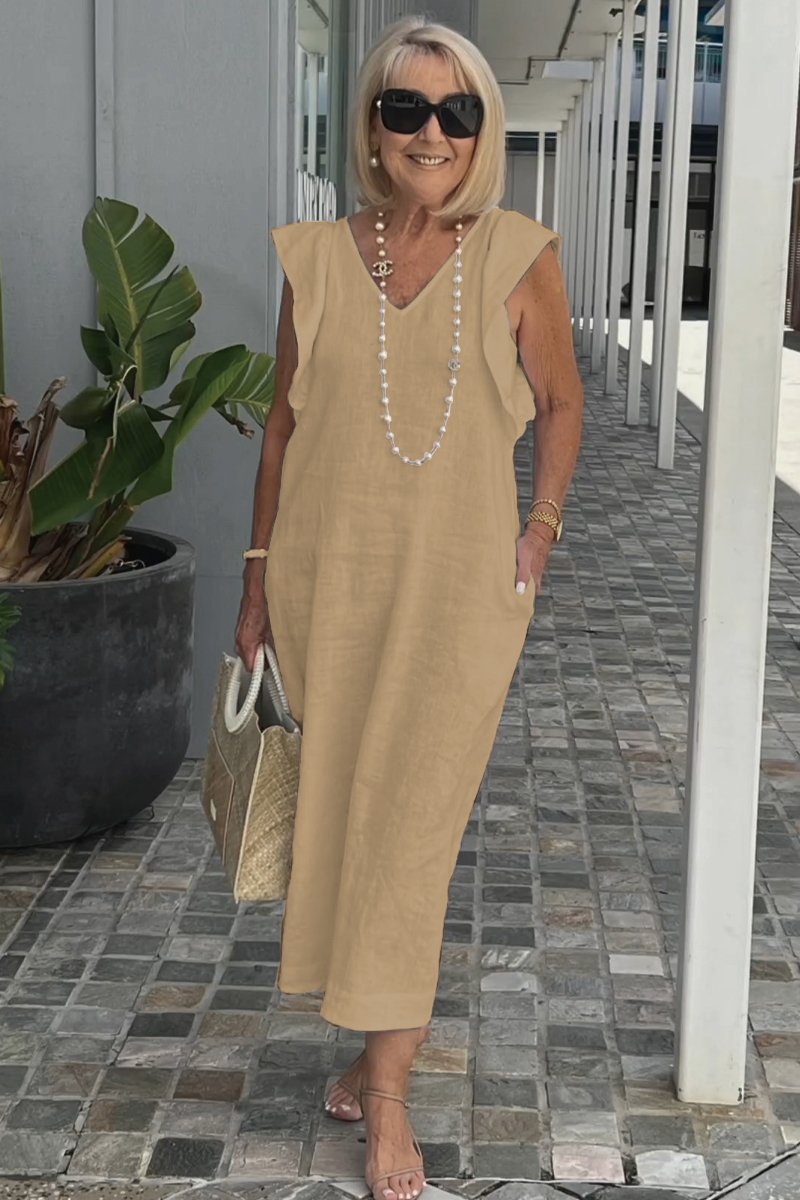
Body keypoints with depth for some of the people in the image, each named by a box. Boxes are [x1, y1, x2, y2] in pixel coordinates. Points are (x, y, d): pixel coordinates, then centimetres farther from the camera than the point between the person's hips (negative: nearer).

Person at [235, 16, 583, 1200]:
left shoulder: (517, 259, -4)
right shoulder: (317, 259, 2)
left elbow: (561, 402, 9)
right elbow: (283, 424, 8)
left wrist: (541, 529, 0)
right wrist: (260, 579, 8)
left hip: (457, 588, -2)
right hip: (329, 580, 3)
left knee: (411, 828, -2)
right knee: (336, 812, 12)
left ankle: (384, 1092, 10)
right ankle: (393, 1024, 34)